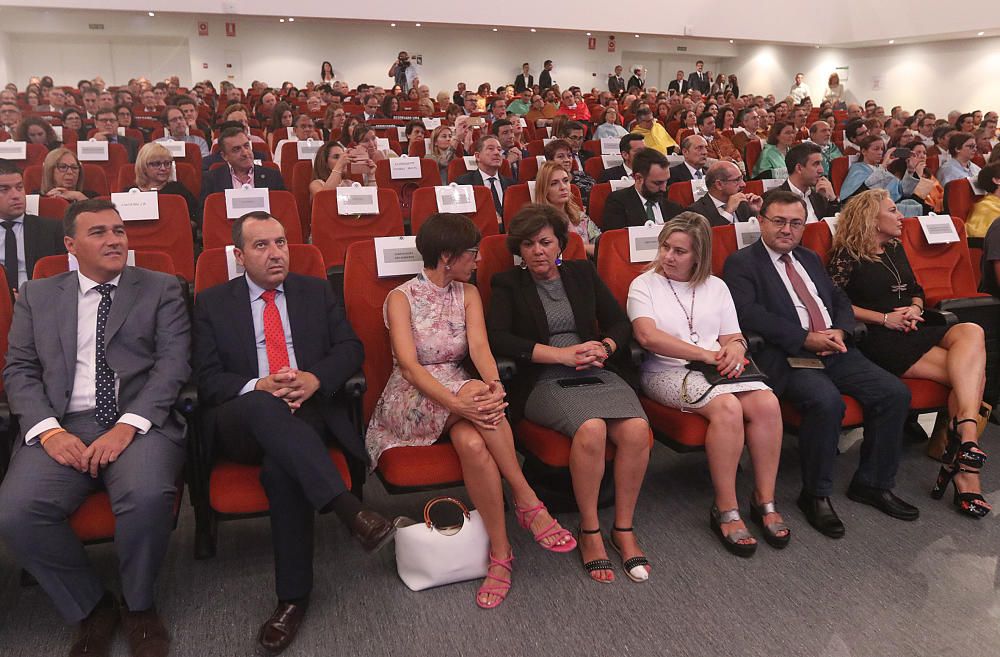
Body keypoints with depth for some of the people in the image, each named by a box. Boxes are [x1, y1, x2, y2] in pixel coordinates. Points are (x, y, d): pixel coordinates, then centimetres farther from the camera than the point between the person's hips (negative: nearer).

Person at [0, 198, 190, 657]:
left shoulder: (162, 289, 11)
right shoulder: (37, 296, 18)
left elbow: (173, 362, 0)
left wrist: (128, 425, -14)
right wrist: (48, 430, -8)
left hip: (140, 424, -2)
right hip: (62, 428, 3)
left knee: (148, 496, -32)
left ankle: (138, 606, -1)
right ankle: (91, 609, 2)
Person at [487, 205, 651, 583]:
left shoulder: (582, 273, 18)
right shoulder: (508, 285, 8)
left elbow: (620, 322, 16)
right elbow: (498, 338, -8)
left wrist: (604, 348, -7)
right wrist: (563, 354, -13)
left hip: (598, 374, 4)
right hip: (543, 383, -3)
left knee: (636, 428, -26)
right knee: (591, 429, -33)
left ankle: (624, 528, -8)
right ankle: (589, 531, -13)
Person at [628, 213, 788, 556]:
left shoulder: (716, 286, 20)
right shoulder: (644, 284, 5)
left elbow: (733, 337, 15)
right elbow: (648, 336, -11)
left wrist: (735, 347, -11)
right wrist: (706, 354, -14)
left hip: (718, 369, 5)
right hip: (666, 371, -4)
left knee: (767, 403, -25)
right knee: (727, 407, -32)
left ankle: (764, 500, -12)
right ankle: (726, 510, -21)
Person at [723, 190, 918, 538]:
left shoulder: (810, 258, 25)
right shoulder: (741, 263, 1)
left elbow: (841, 300, 22)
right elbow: (749, 314, -13)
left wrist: (840, 331, -1)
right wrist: (806, 339, -17)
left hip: (835, 350, 7)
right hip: (787, 357, -7)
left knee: (895, 393, -9)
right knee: (827, 401, -32)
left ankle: (872, 483, 8)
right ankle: (815, 495, -10)